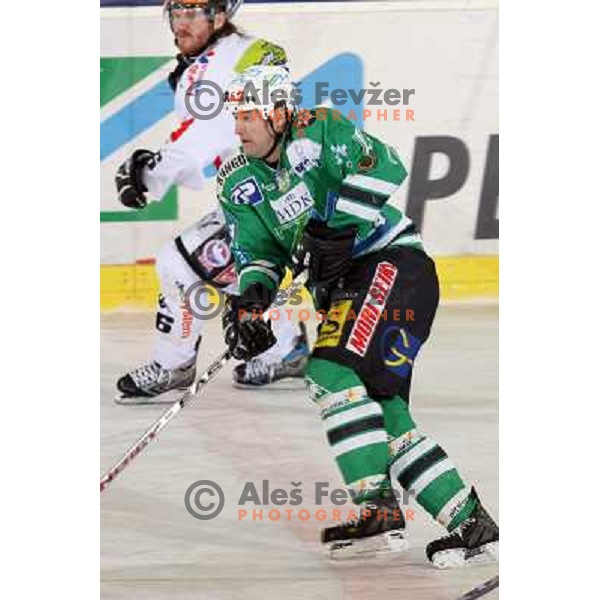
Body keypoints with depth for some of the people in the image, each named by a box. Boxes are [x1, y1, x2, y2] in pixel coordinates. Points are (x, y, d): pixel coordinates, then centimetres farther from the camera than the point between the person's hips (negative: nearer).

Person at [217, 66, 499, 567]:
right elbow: (257, 254, 12)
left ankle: (378, 509, -24)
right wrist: (248, 301, -9)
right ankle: (472, 524, 3)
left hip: (393, 262, -8)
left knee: (332, 371, -23)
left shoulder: (318, 131, -11)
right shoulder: (239, 183, 10)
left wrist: (336, 229, -31)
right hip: (341, 289, 8)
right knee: (383, 412, 0)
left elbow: (383, 166, -26)